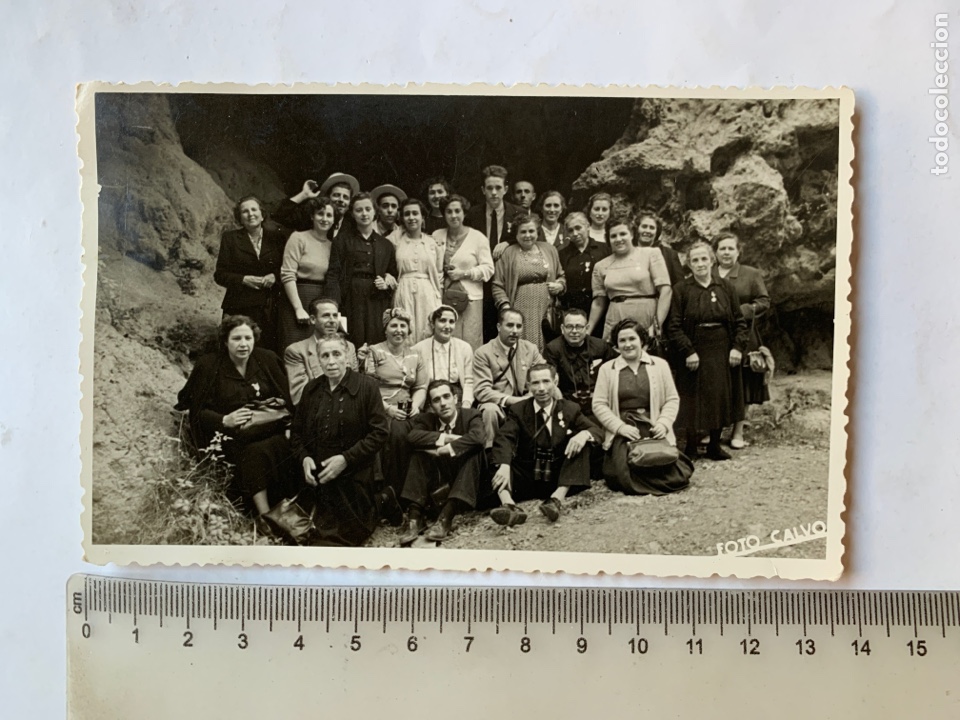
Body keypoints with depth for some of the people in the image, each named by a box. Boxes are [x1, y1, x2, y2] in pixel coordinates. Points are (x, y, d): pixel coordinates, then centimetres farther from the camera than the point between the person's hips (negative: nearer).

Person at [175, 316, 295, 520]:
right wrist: (225, 420, -18)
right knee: (250, 454, -33)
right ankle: (266, 516, -33)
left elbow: (288, 399, 12)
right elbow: (198, 412, 0)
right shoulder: (208, 366, 2)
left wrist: (278, 406, -11)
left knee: (262, 451, -33)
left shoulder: (267, 360, 9)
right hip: (228, 435, -2)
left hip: (268, 430, 2)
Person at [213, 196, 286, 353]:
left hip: (270, 308, 1)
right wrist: (243, 279, -9)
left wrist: (275, 276, -7)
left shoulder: (276, 238, 10)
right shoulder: (230, 238, 8)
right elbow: (220, 275, 6)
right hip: (240, 308, -1)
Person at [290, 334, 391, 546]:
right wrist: (304, 458, -8)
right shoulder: (311, 388, 5)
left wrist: (346, 459, -18)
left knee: (348, 535, 3)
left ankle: (381, 501, 30)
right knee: (323, 532, 15)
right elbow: (296, 430, 11)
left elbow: (379, 432, -13)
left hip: (354, 475, -5)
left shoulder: (367, 386, -10)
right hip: (319, 475, 5)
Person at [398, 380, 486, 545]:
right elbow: (412, 437, -22)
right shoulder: (425, 419, 1)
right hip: (437, 485, 2)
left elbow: (477, 437, -29)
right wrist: (446, 438, -26)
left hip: (465, 483, -2)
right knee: (419, 452, -20)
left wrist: (445, 449, -26)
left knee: (473, 450, -28)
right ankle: (414, 516, -29)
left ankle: (446, 517, -38)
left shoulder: (471, 416, -5)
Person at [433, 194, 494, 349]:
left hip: (470, 298, -2)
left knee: (470, 342, -3)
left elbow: (488, 268, -2)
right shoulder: (437, 236, 10)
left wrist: (464, 273, -11)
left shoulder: (477, 237, 2)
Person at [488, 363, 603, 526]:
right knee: (498, 456, -22)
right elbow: (504, 439, -16)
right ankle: (508, 505, -47)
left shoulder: (570, 409, 5)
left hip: (559, 478, 0)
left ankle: (557, 498, -33)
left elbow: (597, 431, -1)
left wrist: (584, 434, -27)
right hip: (526, 479, 0)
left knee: (581, 442, -19)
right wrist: (504, 466, -36)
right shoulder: (518, 410, 2)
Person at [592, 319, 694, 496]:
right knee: (625, 475, -23)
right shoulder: (607, 369, 8)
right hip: (622, 431, -1)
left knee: (669, 472, -19)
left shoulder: (660, 365, 13)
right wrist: (620, 427, -12)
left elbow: (672, 399, 11)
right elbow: (599, 405, 1)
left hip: (654, 429, 2)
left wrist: (663, 423, -7)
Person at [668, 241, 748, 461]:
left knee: (720, 398, 7)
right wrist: (687, 351, -14)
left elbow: (739, 321, 8)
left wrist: (737, 347, -4)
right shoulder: (681, 289, -2)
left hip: (722, 352, 3)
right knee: (693, 400, 0)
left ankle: (715, 445, 21)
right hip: (694, 351, -3)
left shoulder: (725, 287, 7)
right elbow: (675, 326, -6)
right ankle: (691, 448, 11)